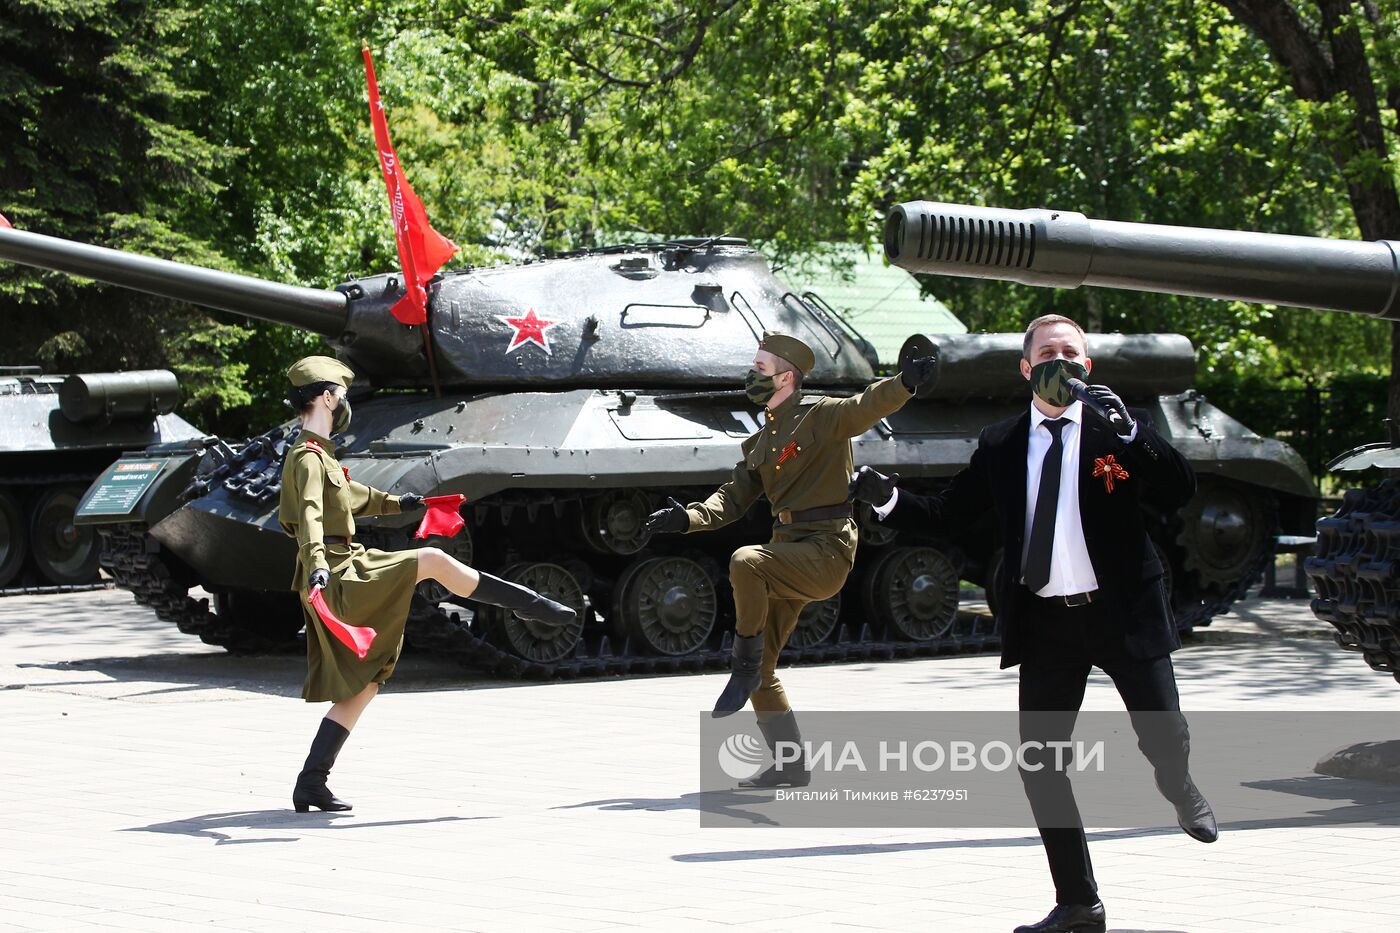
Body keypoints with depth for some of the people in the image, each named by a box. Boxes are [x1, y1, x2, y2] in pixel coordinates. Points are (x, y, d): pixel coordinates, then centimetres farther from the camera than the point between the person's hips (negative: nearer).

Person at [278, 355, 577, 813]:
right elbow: (310, 514, -30)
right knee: (432, 560, -16)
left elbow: (350, 495, 40)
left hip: (344, 576, 11)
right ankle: (529, 604, -5)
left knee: (363, 683, 9)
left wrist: (393, 502, 54)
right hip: (338, 578, -11)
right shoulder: (308, 458, -12)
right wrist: (316, 565, -46)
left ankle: (311, 784, 7)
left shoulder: (318, 455, 20)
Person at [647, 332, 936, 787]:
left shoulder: (820, 417, -6)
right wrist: (688, 517, -2)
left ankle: (744, 666, -17)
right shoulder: (760, 442, 18)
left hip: (826, 549, -9)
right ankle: (790, 766, 15)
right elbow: (733, 499, 16)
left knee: (746, 562, -34)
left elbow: (867, 406, -23)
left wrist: (906, 383, -42)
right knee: (763, 670, 7)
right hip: (789, 553, 9)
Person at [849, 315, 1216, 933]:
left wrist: (1128, 432, -25)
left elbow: (1180, 492, -13)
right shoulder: (1000, 445, 7)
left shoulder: (1115, 430, -2)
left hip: (1122, 611, -2)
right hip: (1046, 623, 3)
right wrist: (888, 499, -8)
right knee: (1038, 761, 0)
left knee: (1165, 741, -2)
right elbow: (946, 514, 9)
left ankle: (1178, 787, 40)